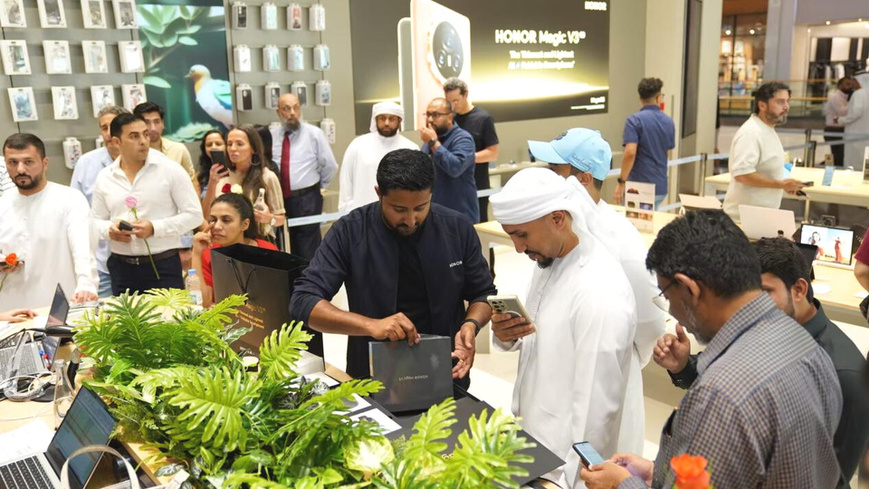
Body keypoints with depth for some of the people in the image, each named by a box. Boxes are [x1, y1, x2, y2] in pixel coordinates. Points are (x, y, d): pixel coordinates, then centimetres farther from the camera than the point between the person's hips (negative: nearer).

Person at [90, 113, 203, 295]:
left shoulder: (170, 170, -5)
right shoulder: (104, 177, 6)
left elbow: (194, 214, -6)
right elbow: (96, 220, 15)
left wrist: (155, 228, -17)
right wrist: (109, 229, -8)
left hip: (163, 265, -3)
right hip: (121, 267, 3)